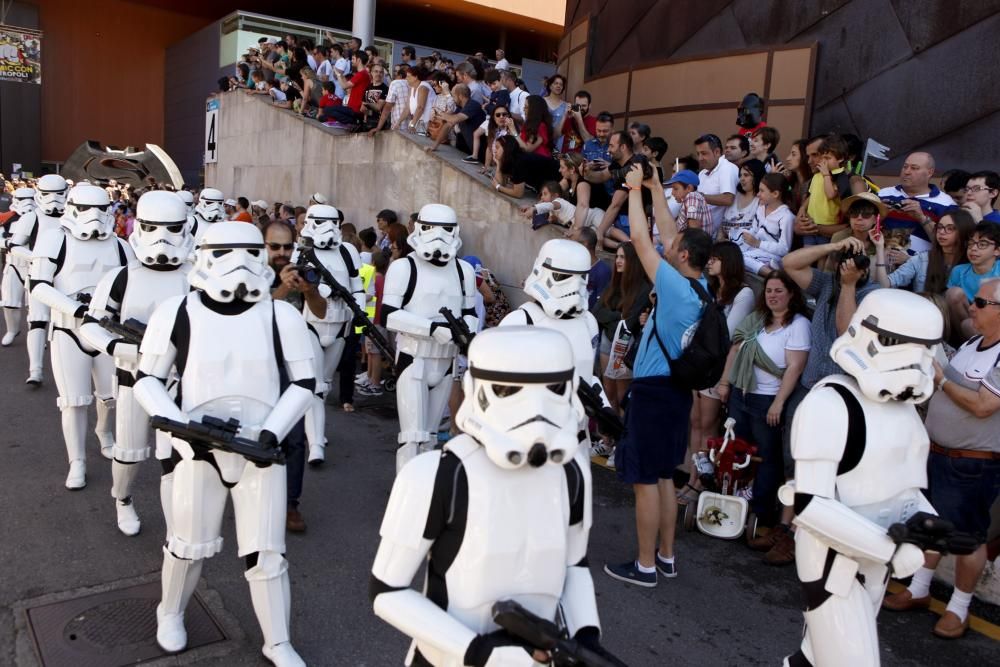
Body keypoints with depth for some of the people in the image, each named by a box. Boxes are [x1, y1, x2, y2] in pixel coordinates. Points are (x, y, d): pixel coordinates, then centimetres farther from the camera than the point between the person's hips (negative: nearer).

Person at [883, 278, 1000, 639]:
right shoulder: (970, 344, 8)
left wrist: (940, 379, -17)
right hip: (935, 452, 8)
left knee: (968, 535, 6)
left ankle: (959, 607, 20)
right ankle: (918, 589, 31)